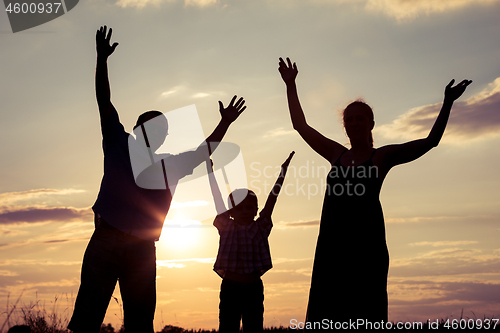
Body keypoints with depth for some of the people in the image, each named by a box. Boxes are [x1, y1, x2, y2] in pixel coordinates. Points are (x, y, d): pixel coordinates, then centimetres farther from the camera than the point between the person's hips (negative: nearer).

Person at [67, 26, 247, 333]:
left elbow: (203, 151, 25)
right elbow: (104, 102, 3)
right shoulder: (120, 145, 9)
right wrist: (102, 60, -4)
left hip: (142, 249, 4)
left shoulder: (170, 165, 19)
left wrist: (225, 123, 17)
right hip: (106, 241, -4)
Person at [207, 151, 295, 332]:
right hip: (230, 287, -1)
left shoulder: (261, 227, 3)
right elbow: (217, 197, 3)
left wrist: (284, 167, 2)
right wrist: (209, 168, 5)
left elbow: (273, 196, 2)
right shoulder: (226, 227, 3)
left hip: (254, 288, 1)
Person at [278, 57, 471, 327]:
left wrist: (447, 103, -7)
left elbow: (430, 141, 0)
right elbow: (301, 126, 22)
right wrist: (291, 85, 24)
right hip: (331, 242, 4)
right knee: (325, 315, 1)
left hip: (366, 243, -4)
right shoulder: (337, 154, 16)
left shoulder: (382, 157, 6)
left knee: (365, 315, -5)